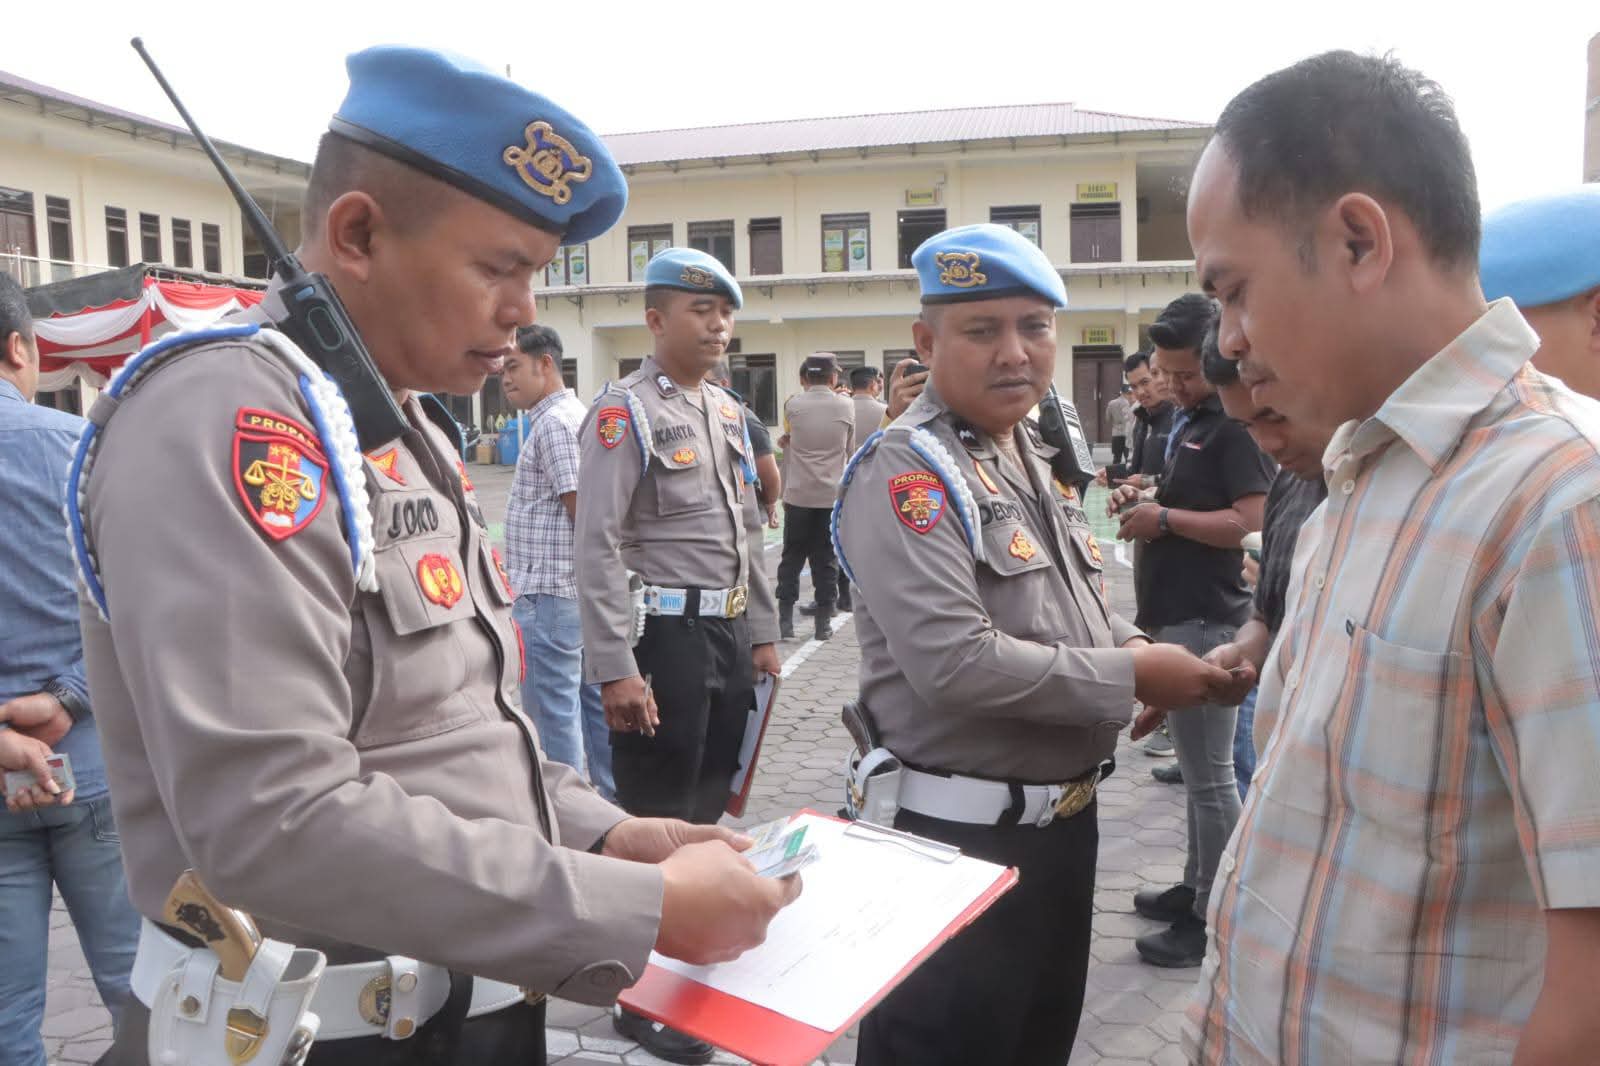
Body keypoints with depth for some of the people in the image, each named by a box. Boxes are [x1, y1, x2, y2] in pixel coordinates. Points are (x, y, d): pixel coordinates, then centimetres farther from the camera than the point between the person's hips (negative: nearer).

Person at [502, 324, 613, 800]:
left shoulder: (554, 422, -14)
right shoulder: (575, 413, 16)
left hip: (548, 593, -10)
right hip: (583, 591, 10)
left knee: (553, 711, -2)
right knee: (595, 701, 16)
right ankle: (615, 798, 26)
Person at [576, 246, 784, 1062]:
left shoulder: (728, 411, 13)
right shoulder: (624, 412, -12)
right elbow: (599, 550, -17)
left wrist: (760, 634, 16)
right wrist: (616, 669, -21)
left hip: (728, 631, 8)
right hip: (664, 634, -8)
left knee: (709, 805, 18)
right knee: (654, 821, 3)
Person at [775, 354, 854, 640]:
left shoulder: (792, 405, -3)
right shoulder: (846, 406, -2)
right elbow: (848, 449, 9)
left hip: (798, 495, 0)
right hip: (833, 495, 0)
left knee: (792, 557, 9)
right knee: (826, 560, 7)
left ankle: (785, 619, 8)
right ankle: (824, 622, 9)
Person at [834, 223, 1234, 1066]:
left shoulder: (1035, 459, 10)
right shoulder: (907, 472, -19)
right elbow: (957, 663, -30)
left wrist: (1145, 653, -3)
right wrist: (1132, 677, -20)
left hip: (1066, 817, 9)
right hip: (962, 836, -9)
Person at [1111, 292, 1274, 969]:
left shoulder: (1236, 426, -13)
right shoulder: (1185, 418, 15)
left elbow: (1248, 522, -22)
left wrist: (1163, 517, -15)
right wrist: (1143, 501, 6)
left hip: (1207, 620, -10)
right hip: (1175, 615, 10)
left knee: (1210, 776, -1)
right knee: (1198, 767, 19)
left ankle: (1214, 918, 10)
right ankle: (1196, 888, 32)